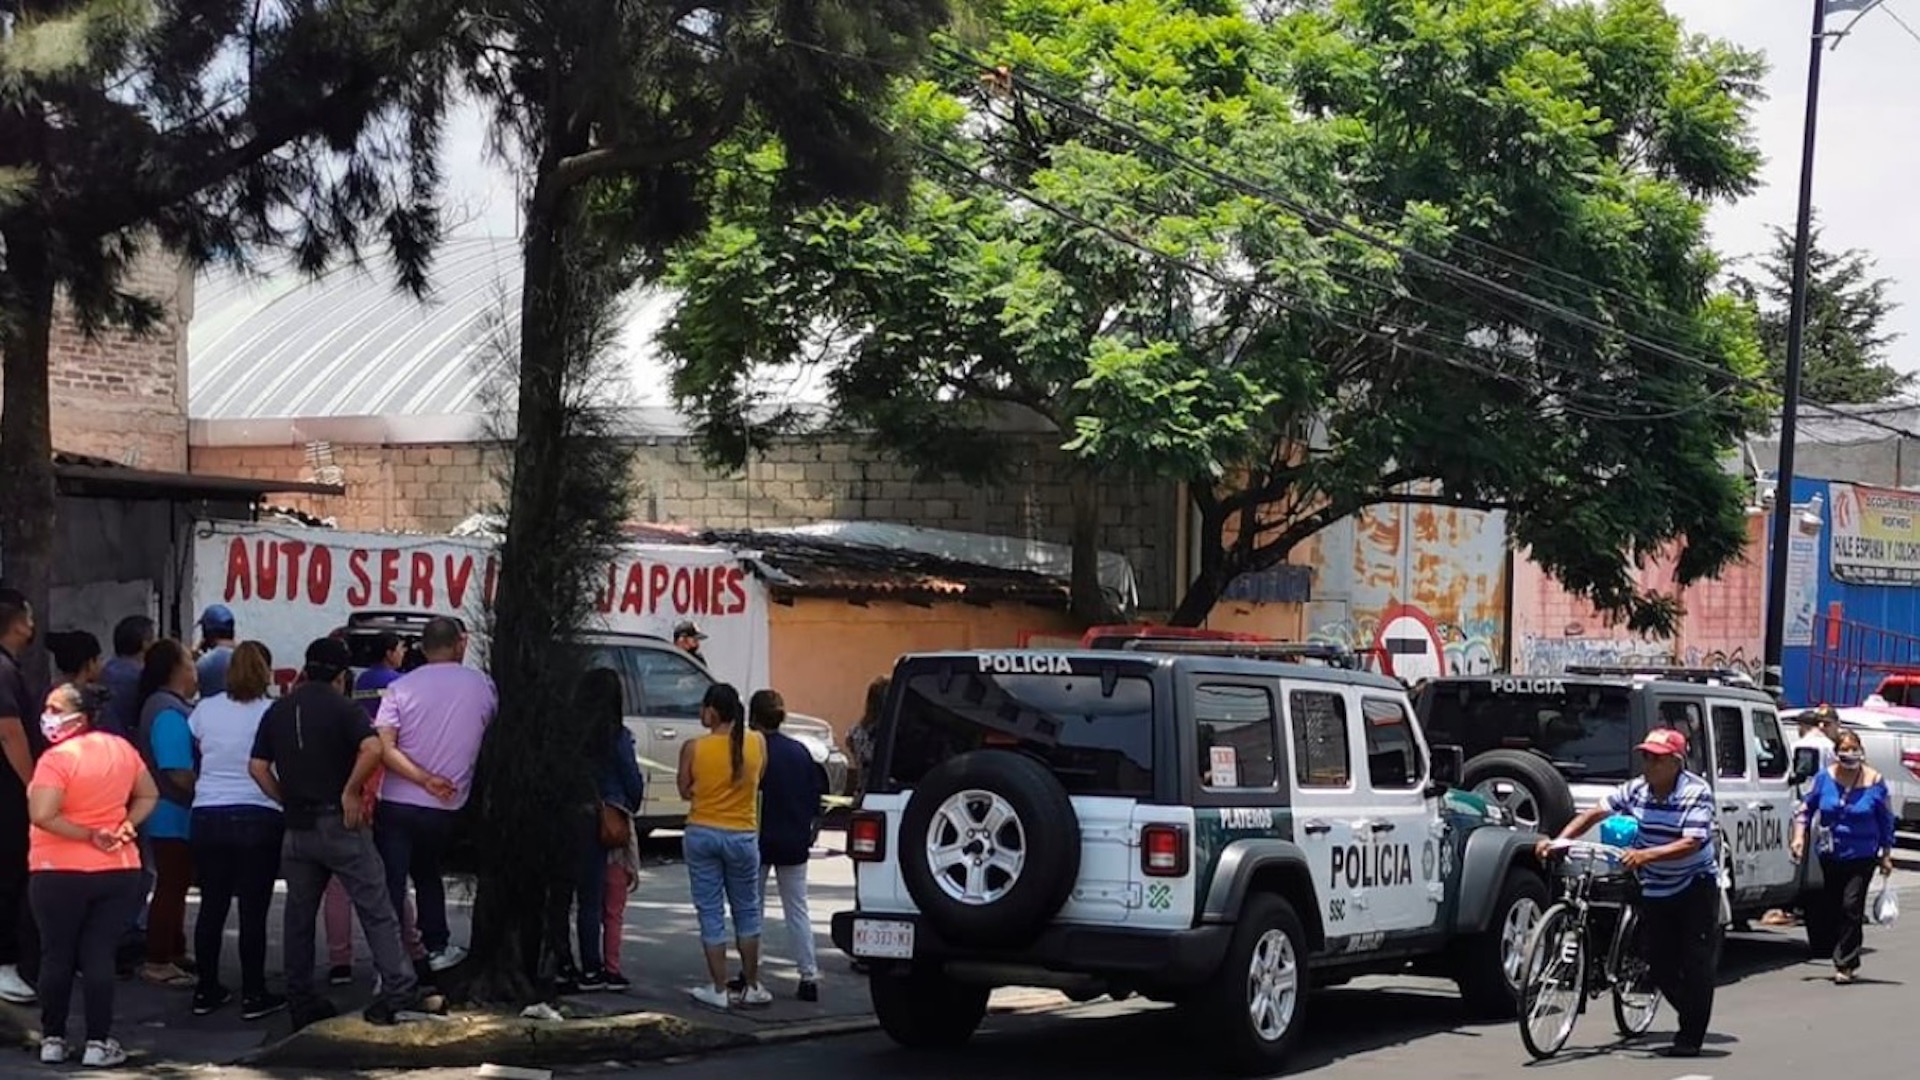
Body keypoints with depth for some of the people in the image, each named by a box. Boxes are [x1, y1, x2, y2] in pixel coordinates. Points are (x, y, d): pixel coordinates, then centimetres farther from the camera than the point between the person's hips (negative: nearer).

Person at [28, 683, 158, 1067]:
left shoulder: (56, 758, -16)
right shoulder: (121, 749, 4)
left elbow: (43, 816, -25)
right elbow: (149, 796, 15)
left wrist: (88, 835, -14)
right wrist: (127, 825, 1)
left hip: (60, 873, -4)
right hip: (119, 870, 4)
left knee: (56, 956, 8)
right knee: (99, 956, 5)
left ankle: (52, 1040, 15)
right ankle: (99, 1043, 3)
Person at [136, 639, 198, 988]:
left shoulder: (172, 706, 11)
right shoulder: (169, 713, -21)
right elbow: (180, 774, -25)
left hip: (177, 816, 10)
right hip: (174, 817, -10)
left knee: (175, 885, 17)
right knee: (171, 885, -4)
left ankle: (174, 953, 27)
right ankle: (157, 961, 2)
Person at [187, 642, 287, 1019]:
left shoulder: (205, 709, 4)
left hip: (207, 816, 4)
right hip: (259, 817, -4)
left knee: (211, 907, 12)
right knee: (253, 910, 1)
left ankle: (206, 991, 19)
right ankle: (253, 996, 5)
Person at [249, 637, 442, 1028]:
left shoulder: (278, 711, 10)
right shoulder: (342, 707, -6)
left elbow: (257, 766, 6)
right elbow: (372, 748, -22)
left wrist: (286, 801, 9)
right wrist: (351, 791, -13)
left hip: (296, 829, 5)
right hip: (339, 821, -5)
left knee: (299, 916, 11)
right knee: (376, 910, -2)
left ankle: (301, 1002, 14)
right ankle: (399, 992, -7)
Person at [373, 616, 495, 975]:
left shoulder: (402, 687, -5)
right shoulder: (482, 686, 0)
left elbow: (384, 748, -15)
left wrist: (425, 780, -14)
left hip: (398, 803, -2)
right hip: (447, 810, 2)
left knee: (391, 885, -2)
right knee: (428, 872, 26)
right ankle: (437, 947, 29)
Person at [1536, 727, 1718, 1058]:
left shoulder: (1697, 793, -18)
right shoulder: (1635, 790, -3)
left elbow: (1691, 844, -29)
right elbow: (1595, 813, -4)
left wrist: (1646, 855, -41)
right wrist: (1558, 841, -17)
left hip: (1696, 885, -5)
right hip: (1654, 889, 5)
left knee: (1696, 962, -8)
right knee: (1659, 963, 5)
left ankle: (1691, 1037, -1)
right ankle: (1690, 1016, 27)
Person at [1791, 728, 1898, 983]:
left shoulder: (1875, 782, -5)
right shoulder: (1824, 779, -2)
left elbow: (1886, 821, 4)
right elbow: (1806, 808, 8)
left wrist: (1886, 855, 4)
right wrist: (1799, 836, -5)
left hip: (1862, 857, -3)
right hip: (1829, 855, 3)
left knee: (1851, 906, -12)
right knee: (1830, 907, 9)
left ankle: (1845, 963, -4)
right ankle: (1847, 961, 25)